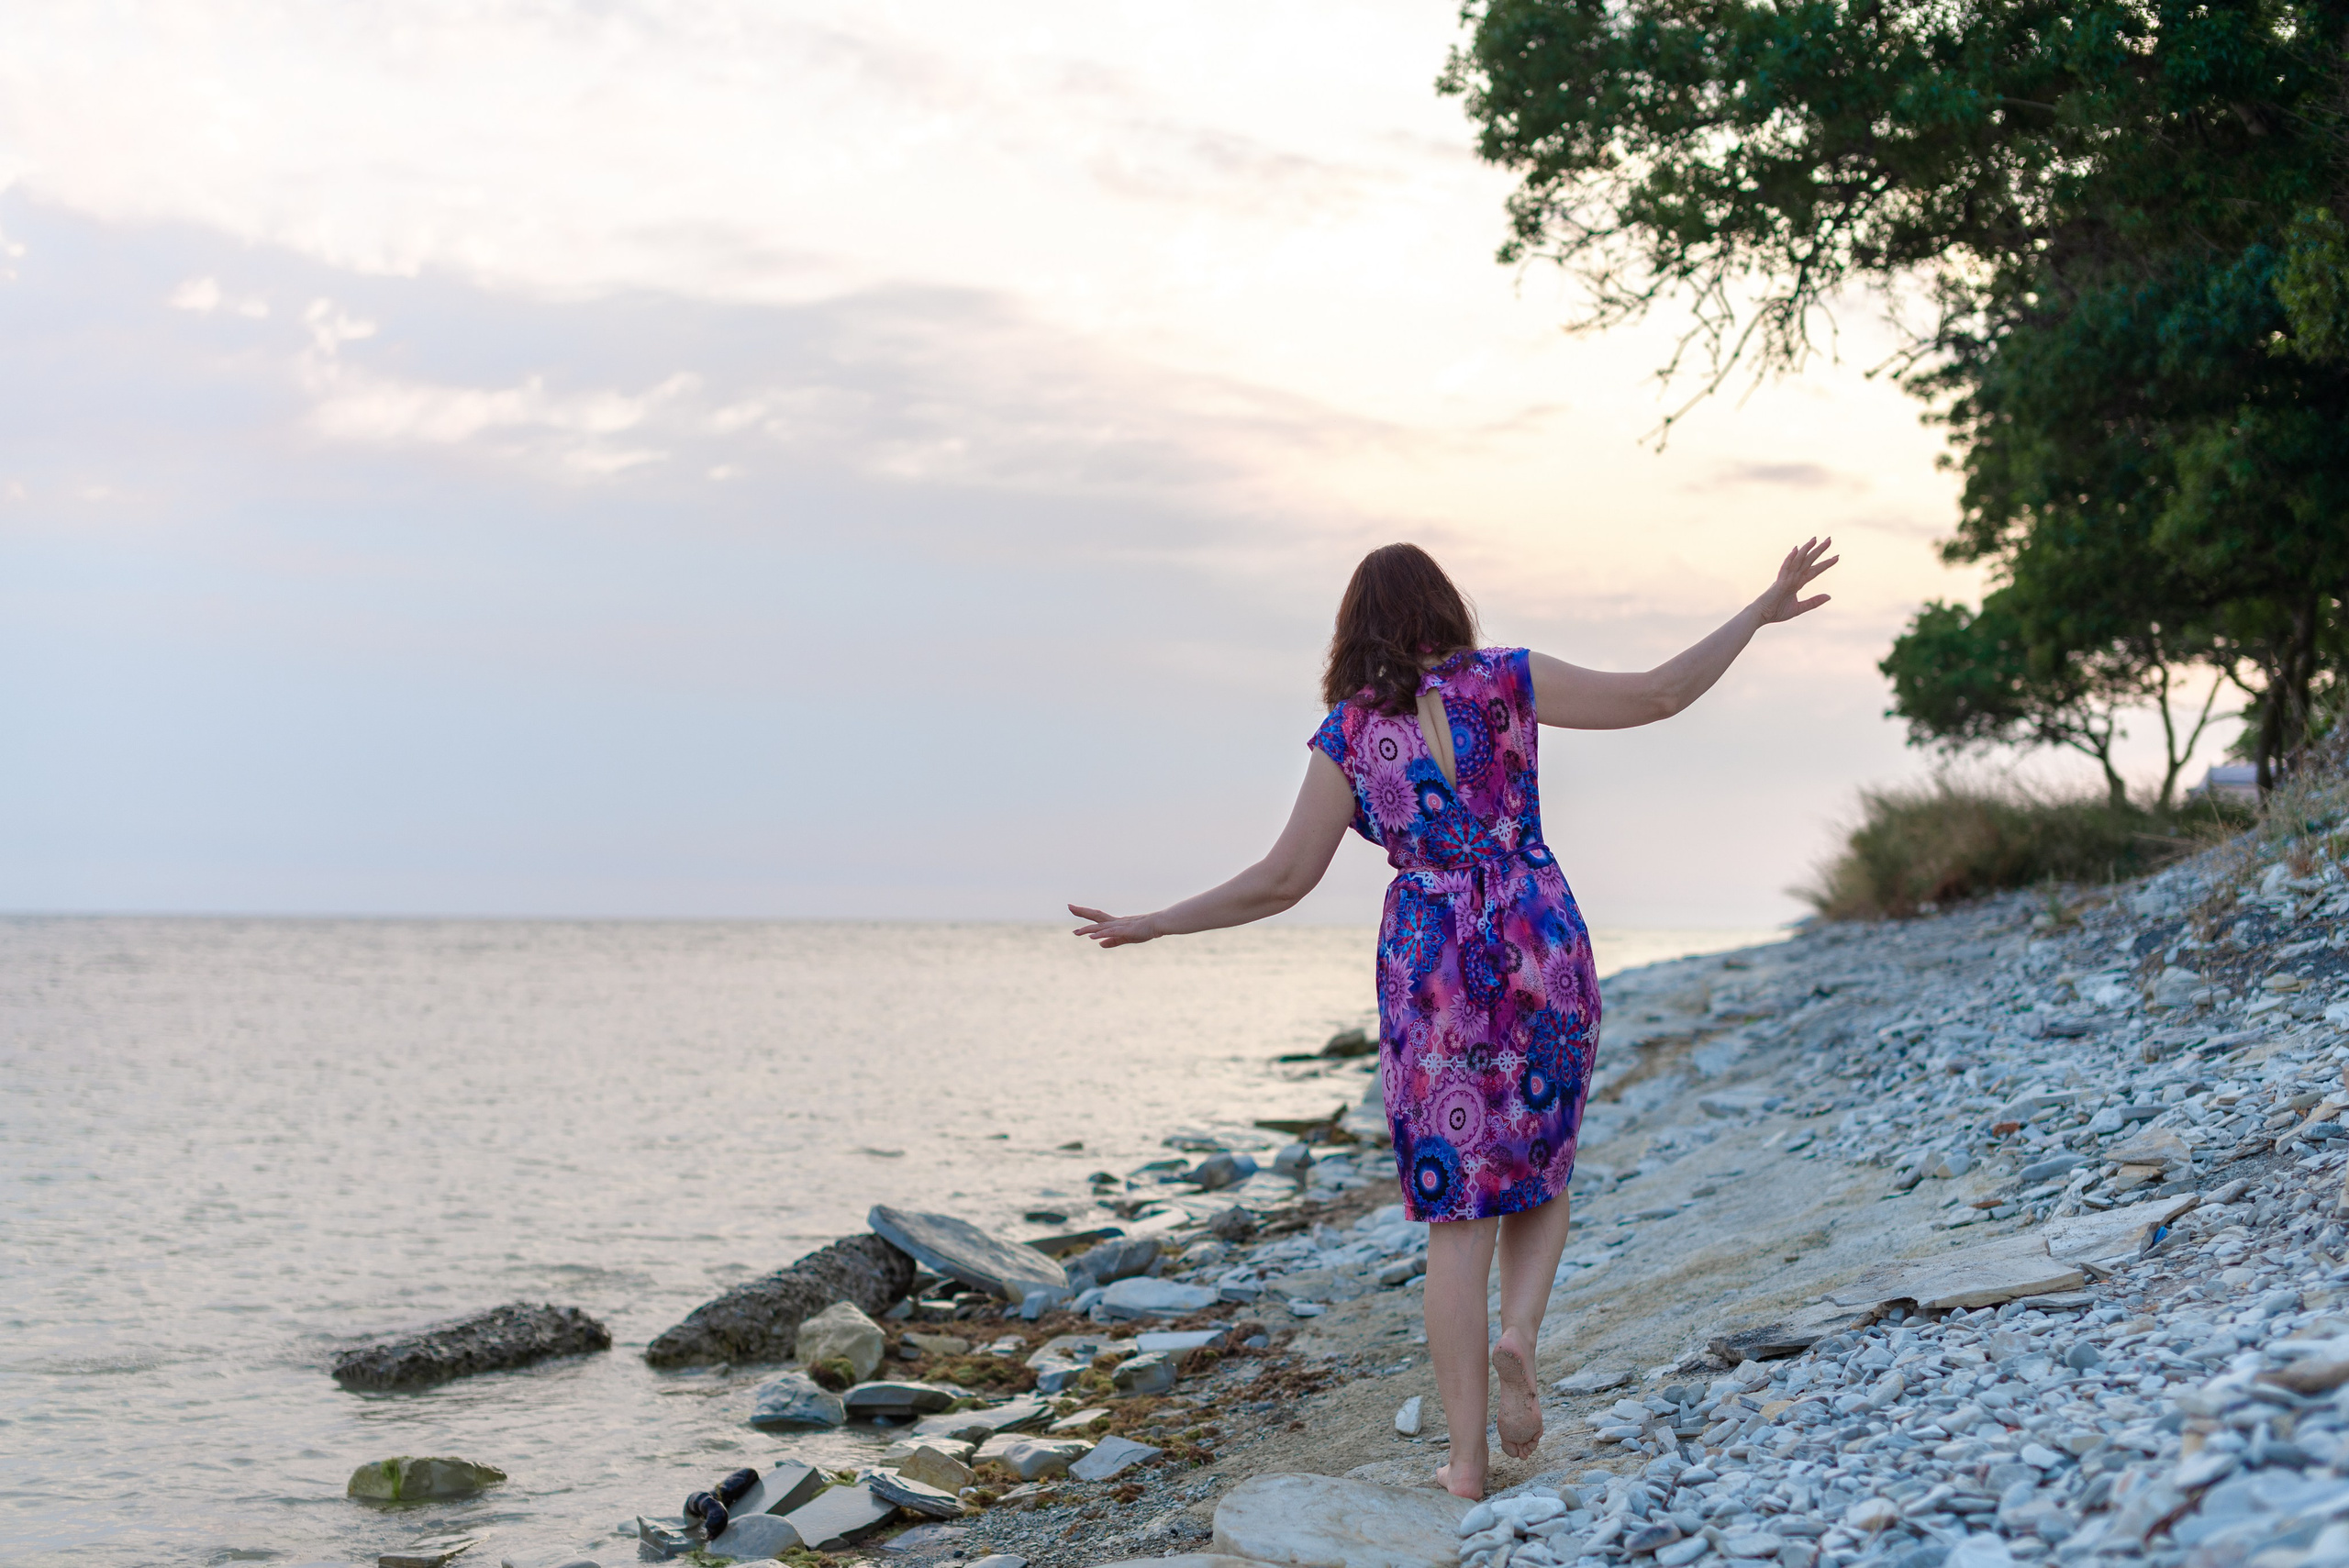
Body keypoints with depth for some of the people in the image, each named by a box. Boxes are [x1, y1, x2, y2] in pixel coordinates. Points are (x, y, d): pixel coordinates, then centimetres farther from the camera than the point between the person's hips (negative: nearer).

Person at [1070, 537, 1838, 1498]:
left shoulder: (1348, 733, 2)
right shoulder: (1505, 680, 1)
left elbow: (1282, 880, -1)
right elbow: (1655, 695, -1)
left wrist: (1153, 926, 9)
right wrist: (1761, 613, 8)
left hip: (1432, 972, 0)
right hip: (1540, 955, 0)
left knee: (1456, 1212, 5)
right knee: (1536, 1174, 20)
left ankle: (1466, 1461, 3)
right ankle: (1519, 1334, -8)